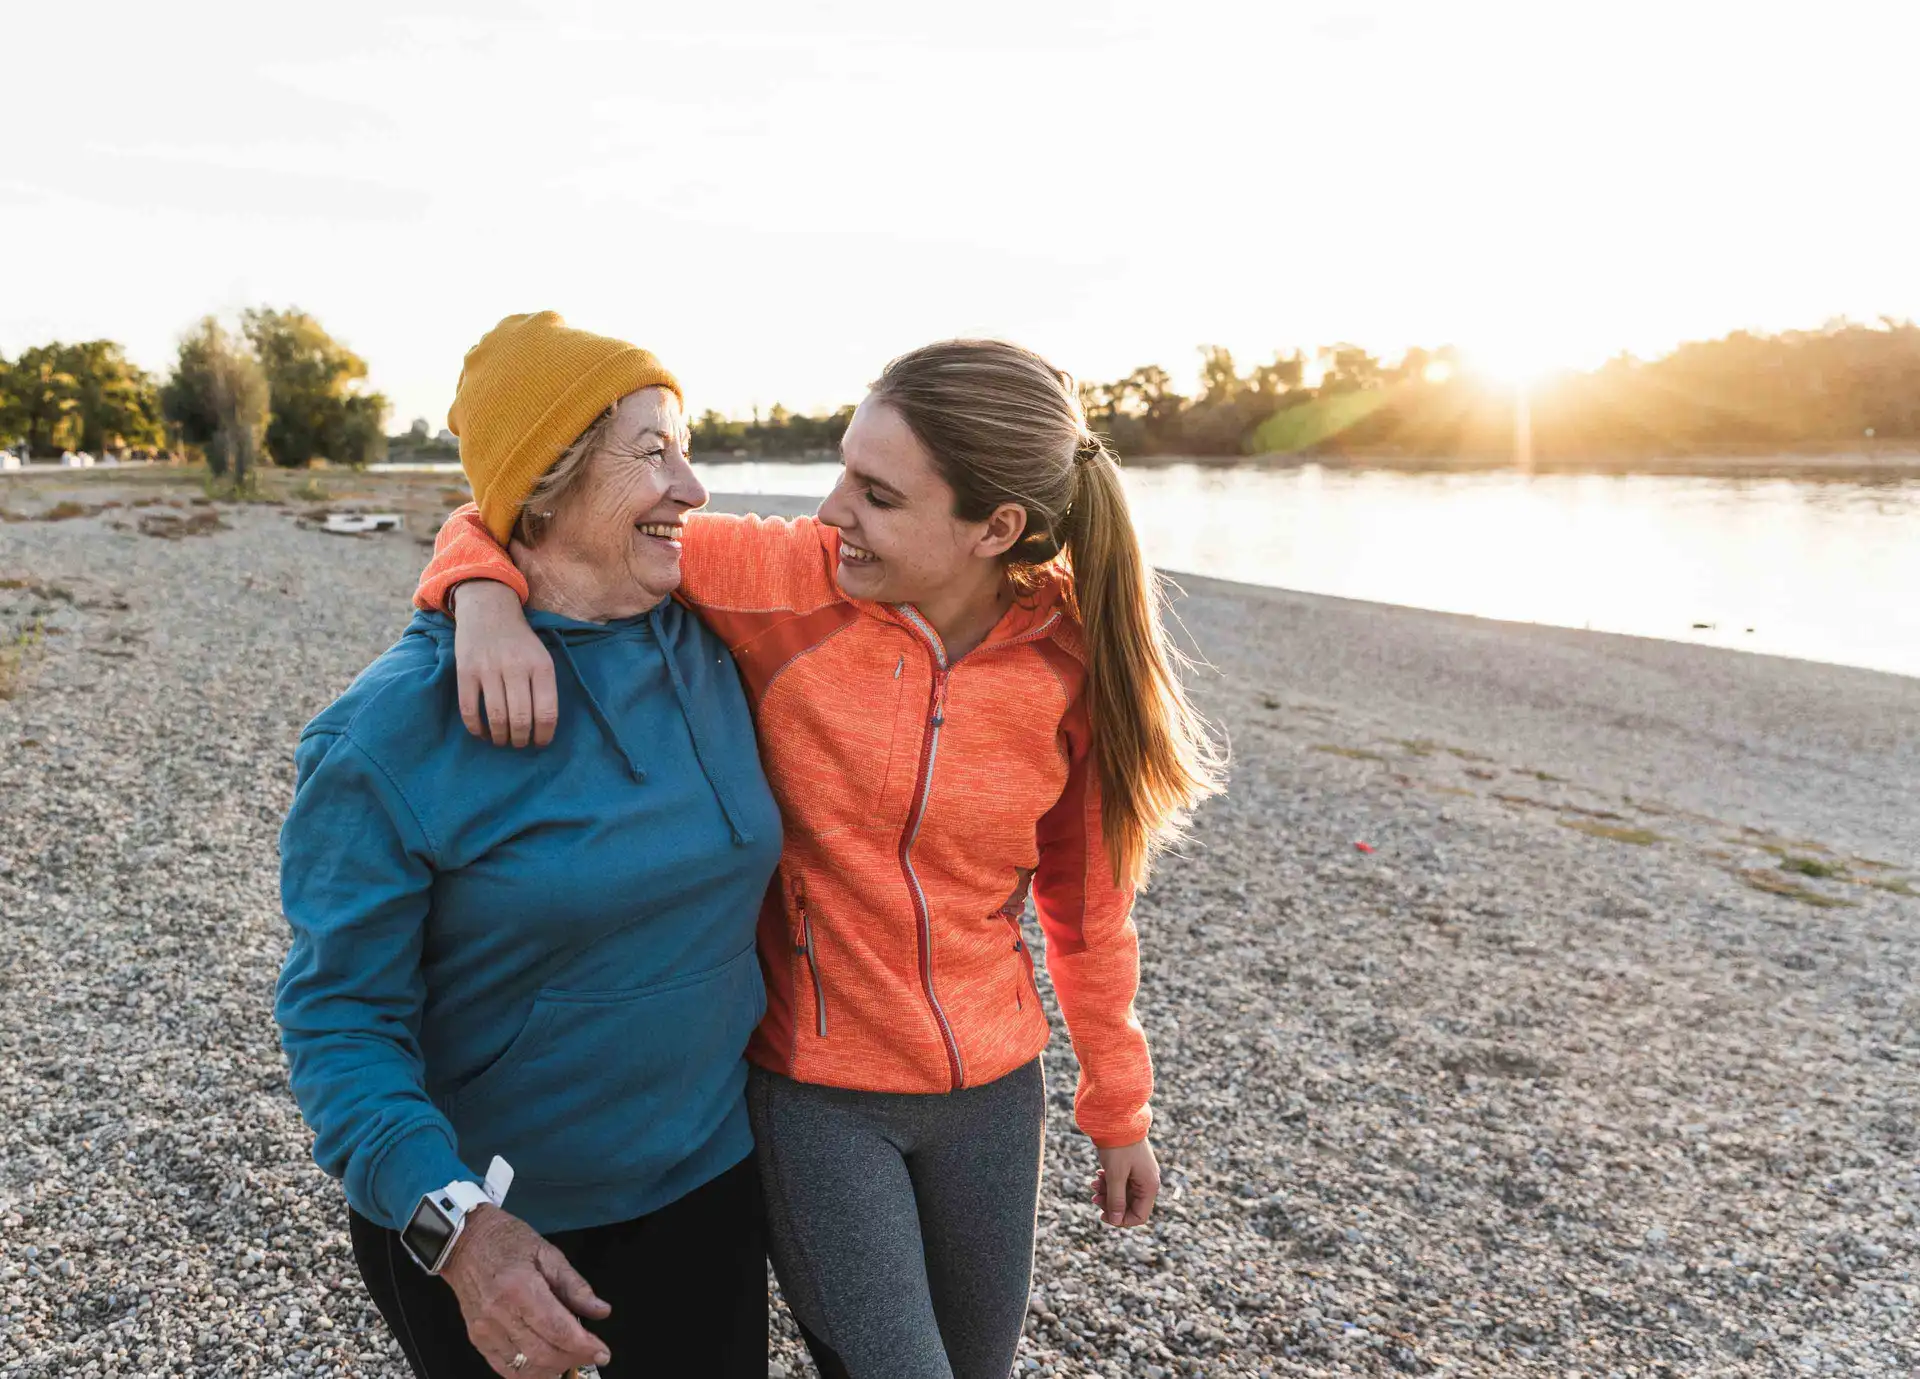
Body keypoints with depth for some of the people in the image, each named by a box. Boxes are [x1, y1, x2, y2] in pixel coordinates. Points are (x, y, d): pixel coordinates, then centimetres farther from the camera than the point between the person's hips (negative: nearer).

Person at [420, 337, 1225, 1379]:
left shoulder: (1072, 658, -11)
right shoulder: (787, 580, -18)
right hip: (810, 1090, -3)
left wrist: (1119, 1109, 10)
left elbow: (1088, 899, 1)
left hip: (990, 1088, 3)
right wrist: (488, 597, -34)